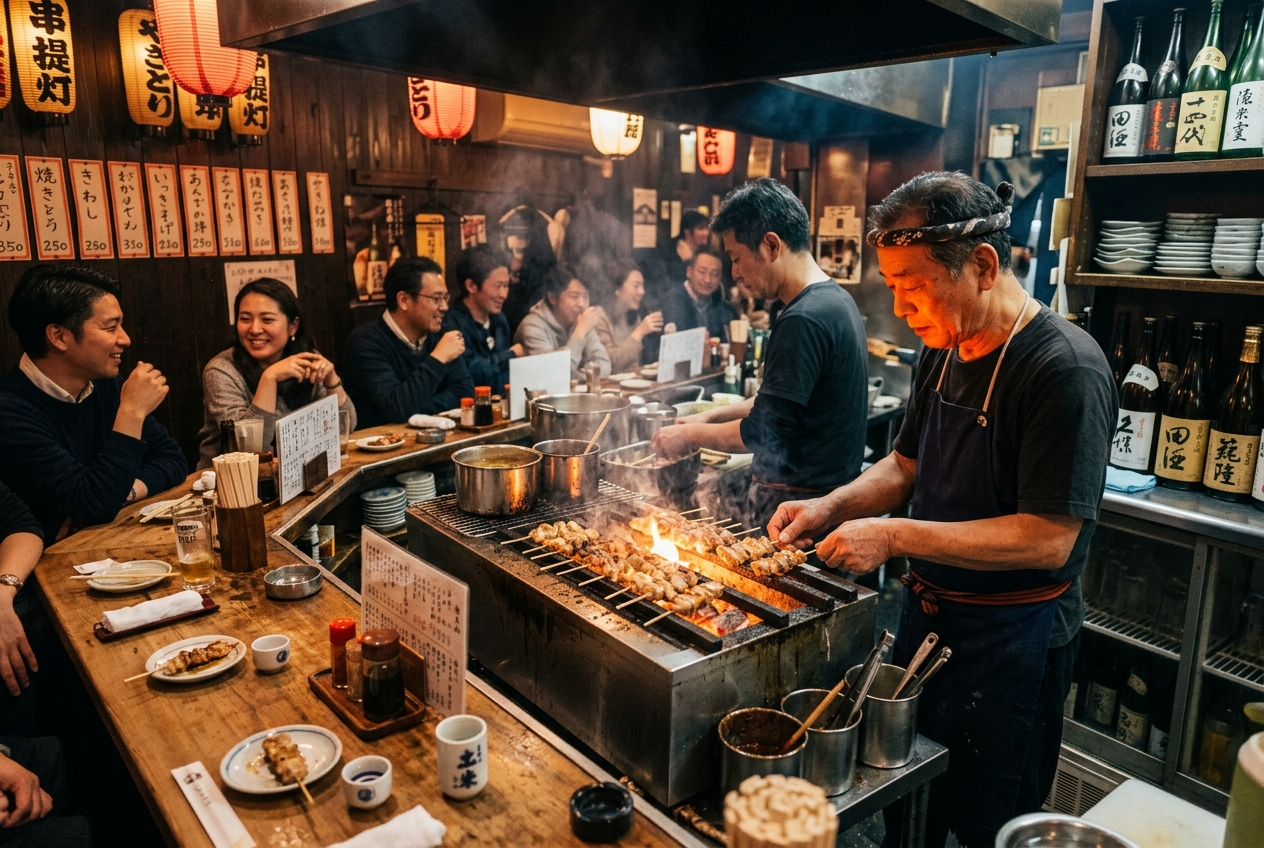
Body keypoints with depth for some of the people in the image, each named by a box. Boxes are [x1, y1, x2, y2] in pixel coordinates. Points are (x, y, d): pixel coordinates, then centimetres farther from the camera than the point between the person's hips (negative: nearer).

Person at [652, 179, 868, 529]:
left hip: (795, 501, -10)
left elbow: (762, 432, -21)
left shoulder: (803, 320, -23)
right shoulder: (835, 300, 9)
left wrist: (690, 435, -6)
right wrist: (712, 417, 13)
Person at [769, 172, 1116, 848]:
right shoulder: (943, 351, 2)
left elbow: (1048, 540, -26)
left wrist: (896, 537, -26)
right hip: (927, 614, 7)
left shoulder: (1066, 368, -23)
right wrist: (831, 508, -6)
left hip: (1011, 640, -7)